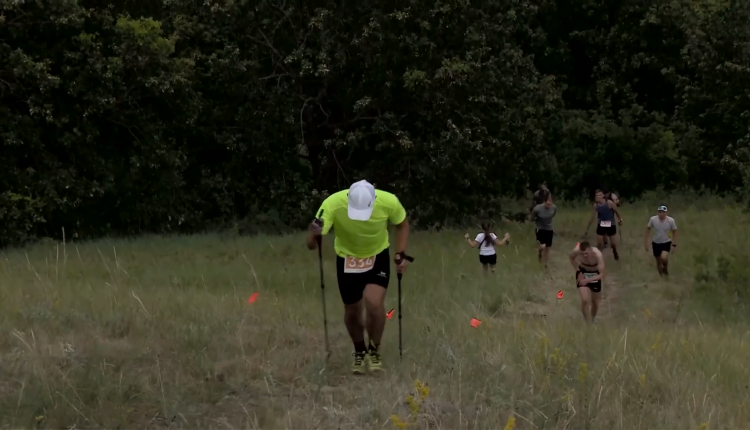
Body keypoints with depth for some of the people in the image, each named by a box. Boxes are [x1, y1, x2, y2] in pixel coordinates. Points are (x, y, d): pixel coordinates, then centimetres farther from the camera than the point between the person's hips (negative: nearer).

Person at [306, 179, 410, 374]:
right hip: (347, 259, 0)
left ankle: (374, 351, 6)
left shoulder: (389, 202, -29)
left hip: (378, 256, 0)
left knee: (374, 303, -19)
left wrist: (401, 254, -16)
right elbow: (311, 244, -33)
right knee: (352, 310, 8)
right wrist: (314, 235, -56)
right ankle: (360, 352, 36)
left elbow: (402, 224, -5)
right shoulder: (332, 204, -34)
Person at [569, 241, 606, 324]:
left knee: (595, 302, 15)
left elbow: (602, 274, -33)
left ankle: (592, 320, 42)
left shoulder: (598, 255, -37)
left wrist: (588, 280, -44)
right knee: (585, 300, -19)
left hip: (595, 274, 0)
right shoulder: (576, 251, -32)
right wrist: (579, 272, -13)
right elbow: (572, 258, -5)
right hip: (582, 272, 0)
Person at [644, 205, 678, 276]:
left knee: (664, 258, -26)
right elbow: (648, 229, -2)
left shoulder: (671, 220, -18)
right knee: (658, 262, 10)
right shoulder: (653, 219, -17)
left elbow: (674, 232, -5)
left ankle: (665, 269, 7)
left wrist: (674, 245, -7)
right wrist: (646, 242, -1)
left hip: (666, 243, -2)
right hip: (656, 243, 2)